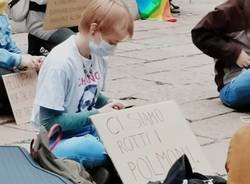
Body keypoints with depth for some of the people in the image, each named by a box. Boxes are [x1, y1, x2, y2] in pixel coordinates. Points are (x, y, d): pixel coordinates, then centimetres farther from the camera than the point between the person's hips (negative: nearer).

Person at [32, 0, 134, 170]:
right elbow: (49, 121, -21)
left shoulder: (99, 56, 0)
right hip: (59, 139, -7)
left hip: (89, 129, 7)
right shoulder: (60, 62, -23)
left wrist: (109, 105, -5)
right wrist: (97, 114, -19)